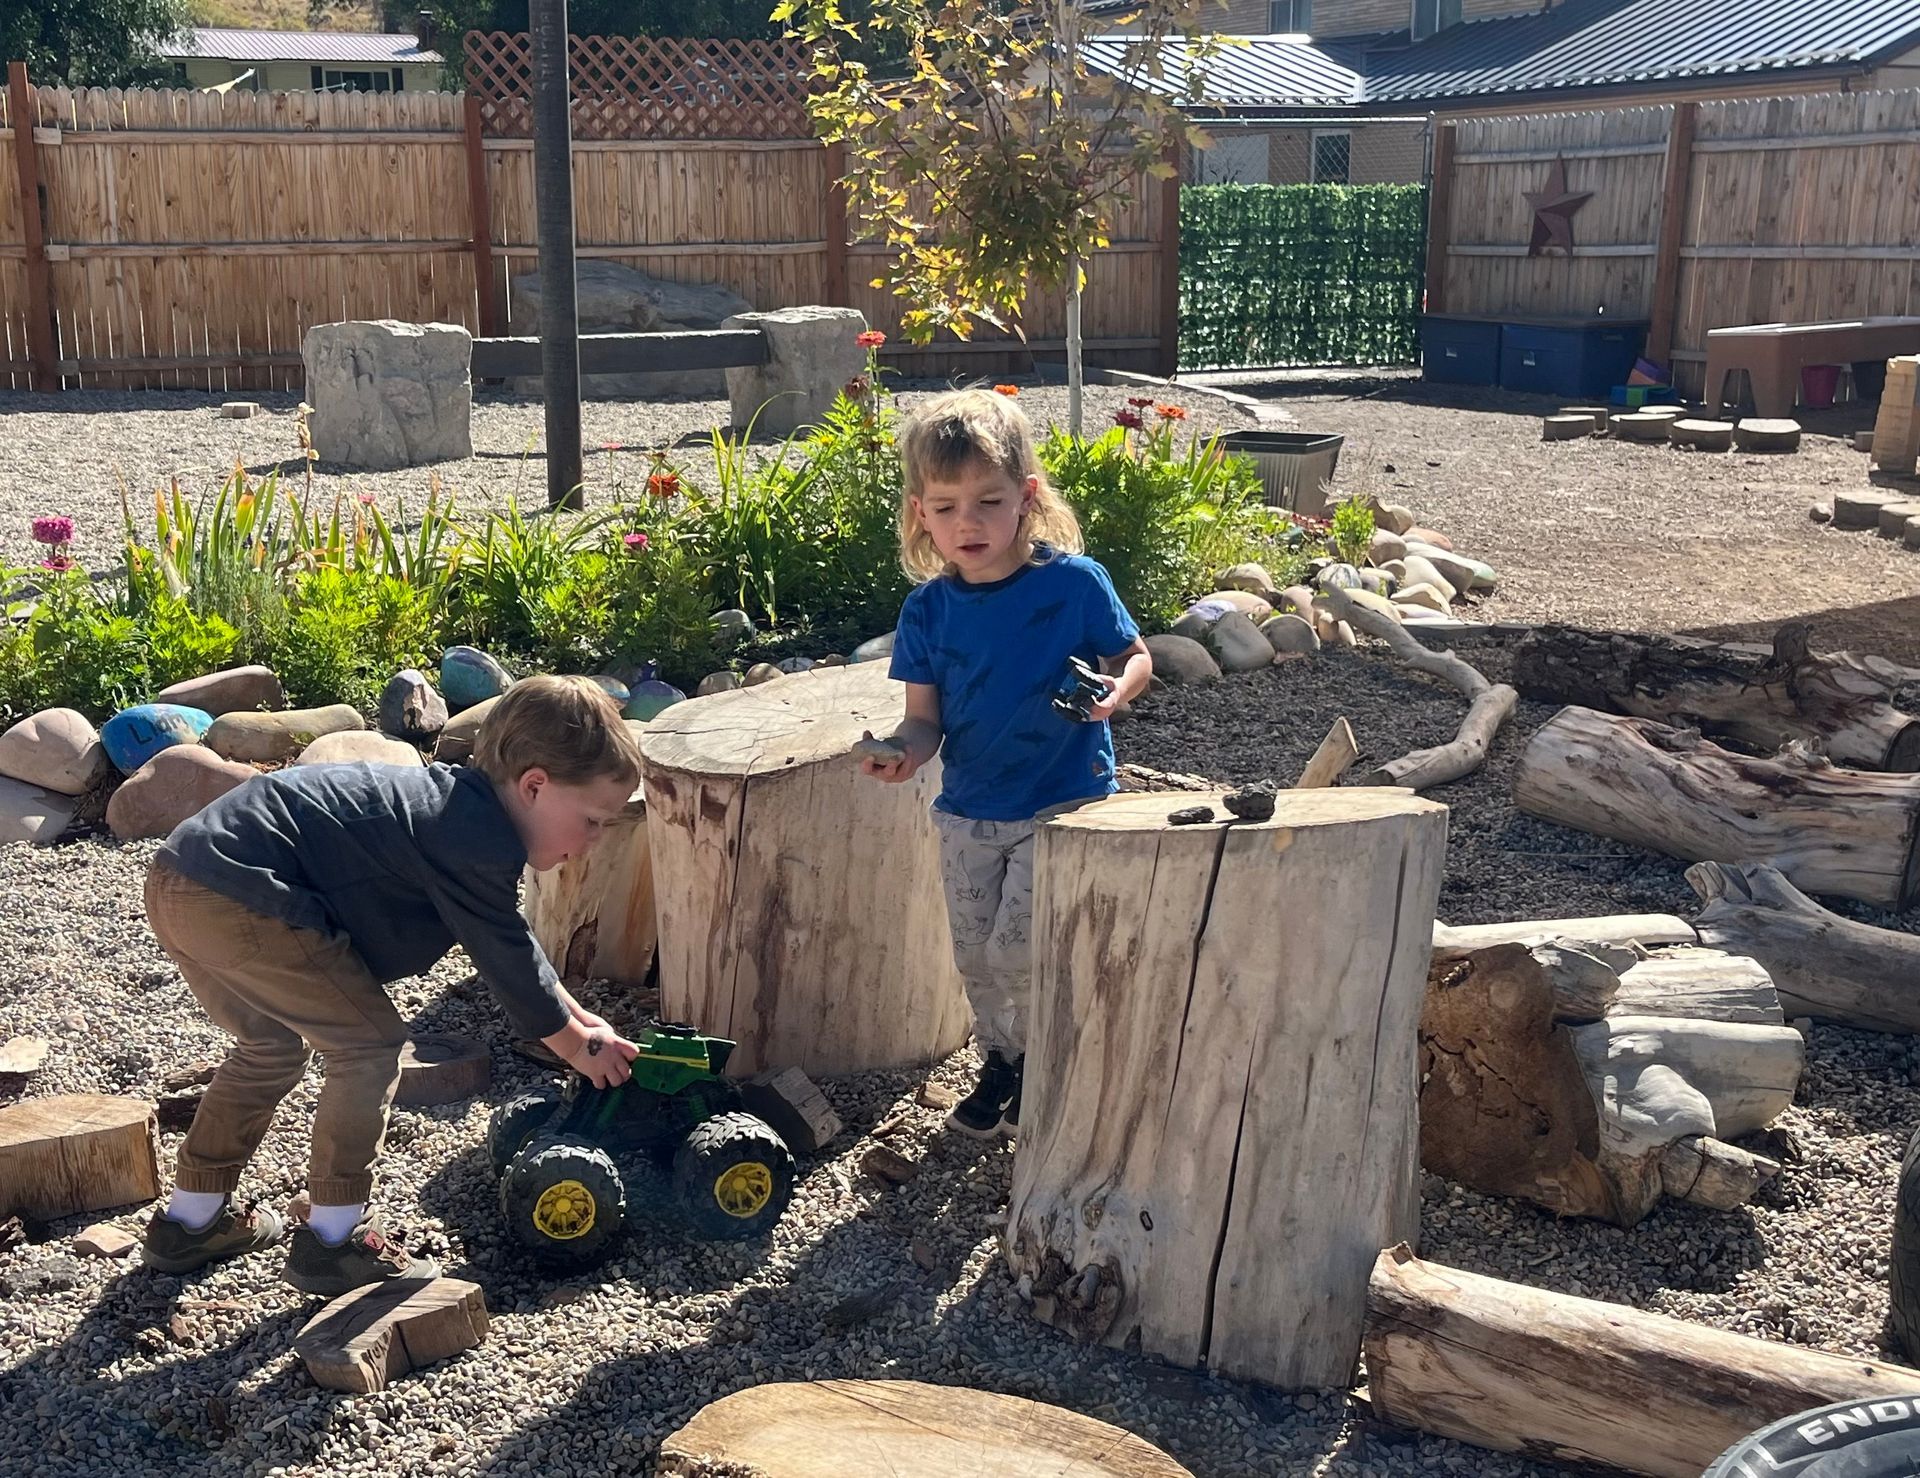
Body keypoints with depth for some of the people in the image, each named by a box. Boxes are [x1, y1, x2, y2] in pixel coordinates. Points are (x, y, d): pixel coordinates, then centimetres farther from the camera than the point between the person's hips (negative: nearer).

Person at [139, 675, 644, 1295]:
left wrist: (581, 1019, 30)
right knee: (370, 1044, 0)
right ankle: (334, 1239, 8)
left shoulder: (459, 799, 18)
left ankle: (189, 1220, 38)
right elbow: (509, 964, -4)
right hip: (239, 900, -11)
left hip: (178, 879, 11)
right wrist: (581, 1047, 12)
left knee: (273, 1046, 27)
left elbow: (514, 941, 29)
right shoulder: (479, 841, -14)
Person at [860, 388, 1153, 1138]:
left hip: (1064, 802, -4)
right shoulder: (928, 610, -4)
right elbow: (926, 714, 1)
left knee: (1018, 949, -9)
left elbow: (1135, 657, -2)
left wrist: (1115, 691, -25)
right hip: (967, 809, 4)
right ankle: (1002, 1061, 38)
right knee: (974, 956, 13)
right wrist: (904, 751, -22)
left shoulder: (1074, 583, -14)